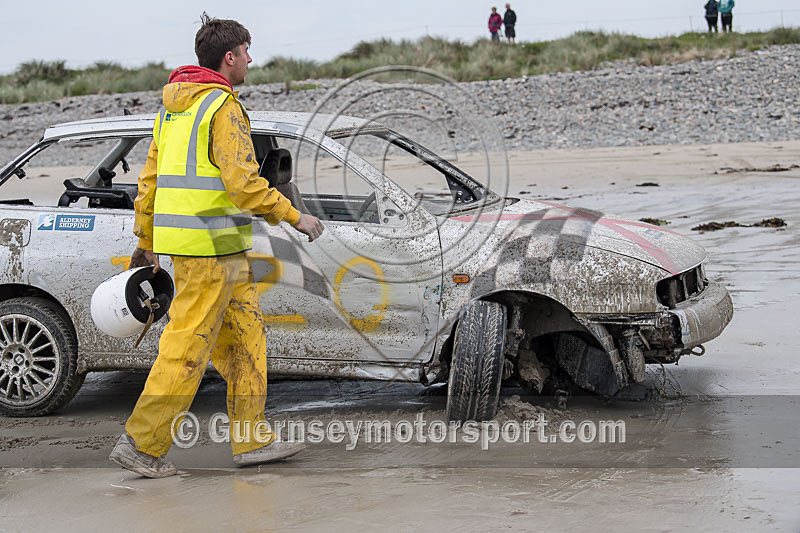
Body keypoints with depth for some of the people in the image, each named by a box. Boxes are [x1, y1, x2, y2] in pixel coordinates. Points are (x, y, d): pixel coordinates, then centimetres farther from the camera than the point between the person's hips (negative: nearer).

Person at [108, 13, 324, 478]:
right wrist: (294, 216, -11)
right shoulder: (224, 107, -13)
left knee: (246, 336, 14)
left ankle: (253, 439, 17)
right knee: (188, 347, -5)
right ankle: (142, 444, -2)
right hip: (211, 245, -10)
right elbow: (242, 181, -21)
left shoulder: (175, 108, 16)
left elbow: (151, 178, 19)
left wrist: (147, 240, 25)